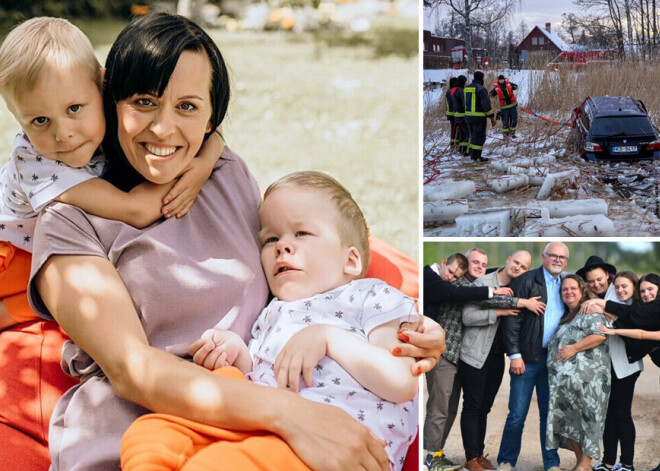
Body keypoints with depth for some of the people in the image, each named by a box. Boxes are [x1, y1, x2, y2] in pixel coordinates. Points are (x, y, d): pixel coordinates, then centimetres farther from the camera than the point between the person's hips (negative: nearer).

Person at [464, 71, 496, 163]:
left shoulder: (466, 88, 10)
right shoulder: (481, 89, -15)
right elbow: (486, 104, -18)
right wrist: (492, 117, -13)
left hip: (468, 116, 8)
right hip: (479, 117, -8)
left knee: (473, 135, 19)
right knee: (479, 136, -1)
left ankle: (472, 154, 23)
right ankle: (476, 156, 0)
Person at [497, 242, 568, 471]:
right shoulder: (525, 281, -3)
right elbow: (511, 319, -7)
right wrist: (514, 354, -12)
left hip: (554, 359, 4)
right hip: (527, 358, -4)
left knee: (550, 413, 8)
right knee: (517, 414, -1)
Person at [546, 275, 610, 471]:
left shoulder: (591, 311, 0)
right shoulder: (565, 317, 26)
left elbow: (600, 335, -15)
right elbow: (555, 344, 38)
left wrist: (575, 348, -15)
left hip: (588, 377, -8)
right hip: (564, 378, 8)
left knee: (588, 418, -7)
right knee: (569, 418, 6)